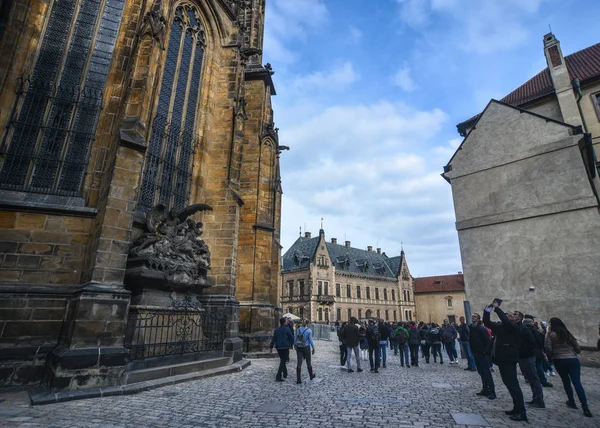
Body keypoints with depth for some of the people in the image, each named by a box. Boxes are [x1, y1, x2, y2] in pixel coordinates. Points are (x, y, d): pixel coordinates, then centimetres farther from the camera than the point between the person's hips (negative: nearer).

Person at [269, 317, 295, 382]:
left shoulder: (276, 330, 5)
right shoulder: (287, 329, -10)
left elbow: (273, 339, 4)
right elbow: (292, 338, -7)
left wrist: (271, 347, 8)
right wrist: (292, 343, 13)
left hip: (278, 347, 6)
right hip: (285, 347, -6)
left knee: (282, 360, 22)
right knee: (283, 362, -1)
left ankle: (285, 374, 31)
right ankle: (278, 376, -7)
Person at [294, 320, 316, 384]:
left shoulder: (298, 329, 0)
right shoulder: (309, 331, -11)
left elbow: (295, 339, 5)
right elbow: (311, 340, -9)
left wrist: (295, 346, 18)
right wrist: (313, 348, 2)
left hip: (299, 348, 2)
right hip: (306, 347, -2)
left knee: (299, 363, 3)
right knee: (308, 362, 15)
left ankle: (298, 379, 2)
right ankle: (311, 375, 33)